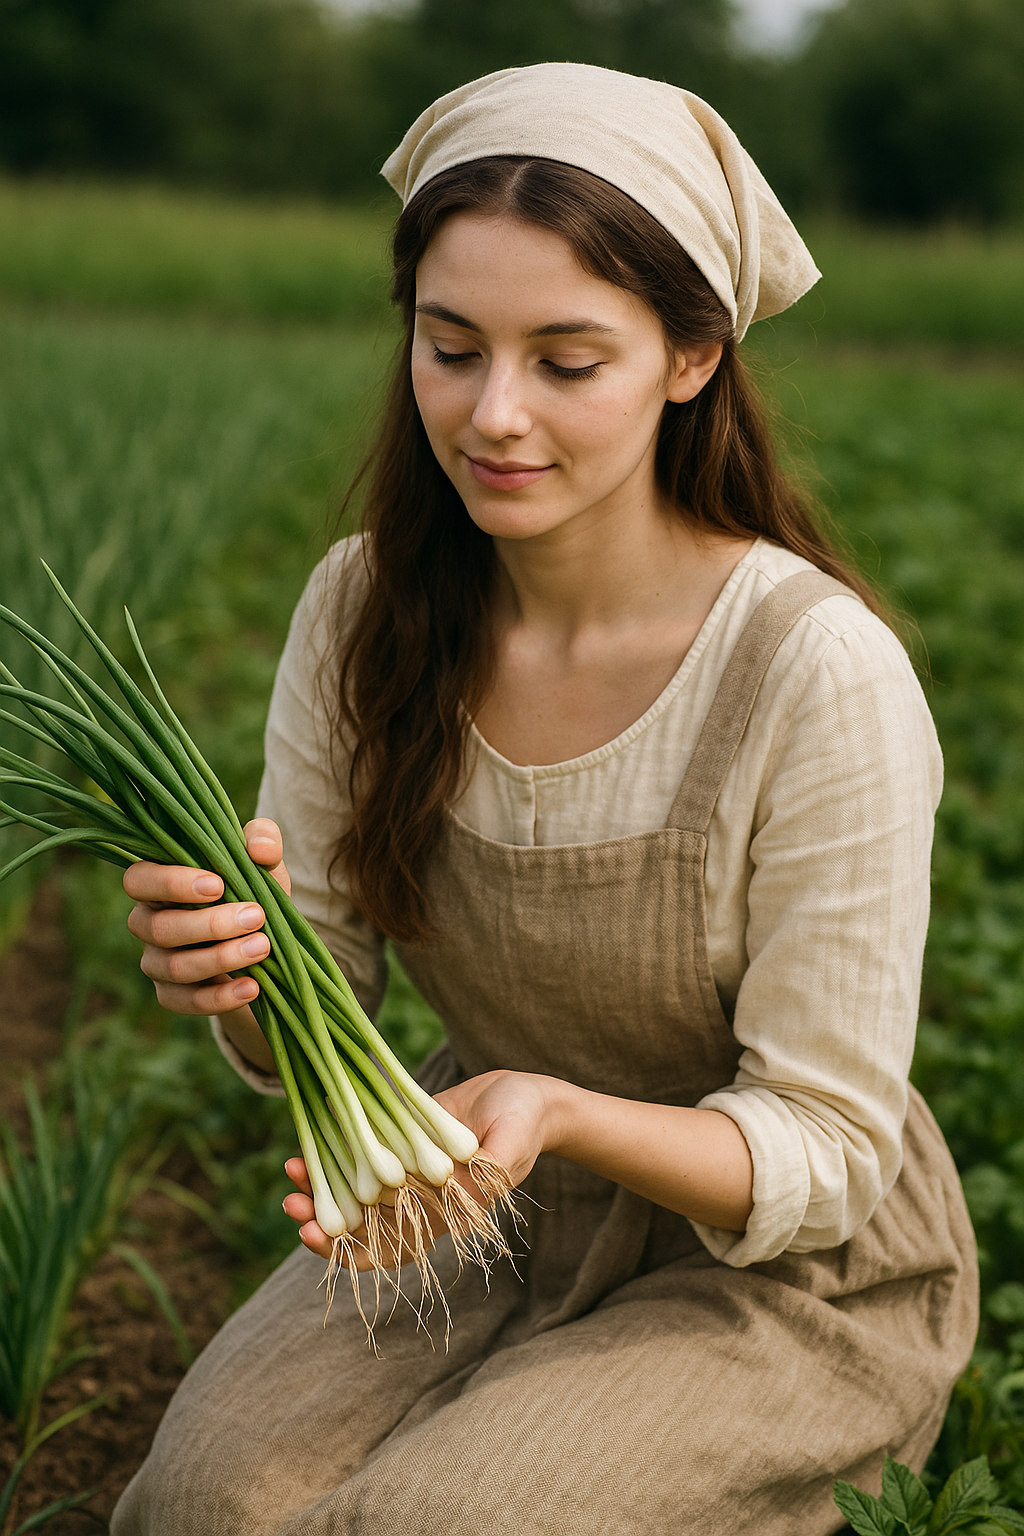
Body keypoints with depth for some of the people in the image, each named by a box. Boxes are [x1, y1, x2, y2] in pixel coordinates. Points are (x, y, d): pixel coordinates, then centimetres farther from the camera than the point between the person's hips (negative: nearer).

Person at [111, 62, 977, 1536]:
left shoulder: (818, 669, -25)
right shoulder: (364, 610, -10)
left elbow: (822, 1150, -18)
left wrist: (561, 1113, -37)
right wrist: (238, 963, -28)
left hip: (785, 1268, -3)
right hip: (488, 1205, 4)